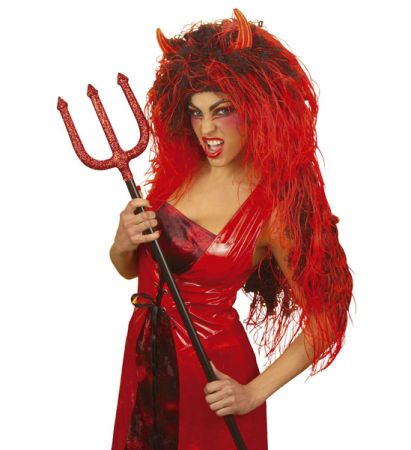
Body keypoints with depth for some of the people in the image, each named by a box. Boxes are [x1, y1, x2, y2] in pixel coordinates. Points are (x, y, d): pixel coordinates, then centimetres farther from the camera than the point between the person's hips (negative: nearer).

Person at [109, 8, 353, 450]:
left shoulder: (277, 206, -19)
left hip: (213, 369, -5)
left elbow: (323, 322, -15)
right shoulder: (178, 172, -3)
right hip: (144, 354, 5)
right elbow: (129, 268, 9)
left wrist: (253, 393, -19)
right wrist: (123, 244, -13)